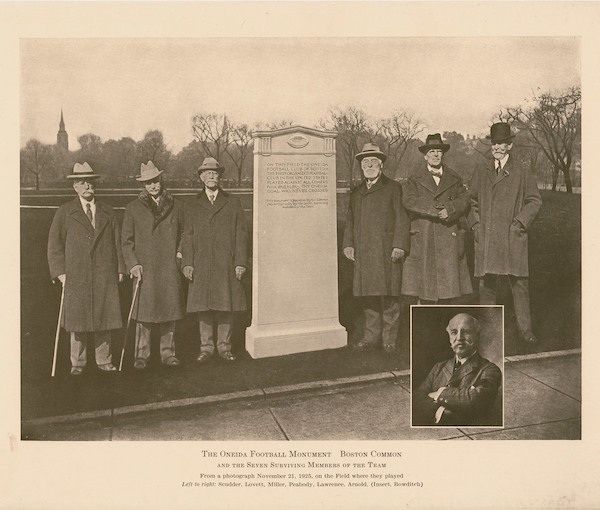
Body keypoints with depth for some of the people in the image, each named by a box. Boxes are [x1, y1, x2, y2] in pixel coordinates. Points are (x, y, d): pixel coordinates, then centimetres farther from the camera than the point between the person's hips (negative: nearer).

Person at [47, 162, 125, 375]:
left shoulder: (107, 212, 12)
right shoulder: (65, 212, 6)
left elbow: (117, 242, 12)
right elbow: (54, 244, 4)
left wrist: (120, 269, 5)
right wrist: (60, 272, -5)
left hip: (105, 276, 1)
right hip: (75, 276, -1)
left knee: (104, 317, 5)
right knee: (77, 319, 3)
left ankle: (104, 361, 17)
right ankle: (77, 363, 17)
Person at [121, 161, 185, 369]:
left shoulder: (176, 206, 9)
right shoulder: (133, 208, 5)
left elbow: (184, 234, 19)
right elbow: (126, 240, 5)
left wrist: (180, 252, 4)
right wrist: (133, 264, -6)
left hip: (170, 268, 2)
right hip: (144, 268, -1)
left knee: (170, 312, 6)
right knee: (144, 313, 0)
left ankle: (167, 352, 18)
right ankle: (141, 354, 12)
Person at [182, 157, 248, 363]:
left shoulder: (233, 203, 10)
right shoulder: (191, 206, 13)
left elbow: (241, 234, 5)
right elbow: (187, 236, 8)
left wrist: (241, 262, -3)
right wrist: (187, 263, -2)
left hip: (227, 265, 0)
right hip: (201, 266, 1)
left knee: (226, 306, 3)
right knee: (203, 307, 3)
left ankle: (224, 346, 15)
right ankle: (206, 347, 14)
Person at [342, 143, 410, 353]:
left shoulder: (393, 188, 4)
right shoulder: (357, 192, 19)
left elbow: (402, 219, -2)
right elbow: (350, 220, 20)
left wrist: (399, 245, -11)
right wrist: (348, 244, 8)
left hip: (386, 252, -4)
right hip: (363, 253, 5)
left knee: (388, 293, -3)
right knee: (367, 295, 6)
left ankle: (389, 338, 9)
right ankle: (371, 336, 16)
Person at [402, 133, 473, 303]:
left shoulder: (454, 178, 16)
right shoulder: (415, 178, 8)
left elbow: (465, 200, 5)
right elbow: (409, 201, -7)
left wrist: (449, 210, -15)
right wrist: (436, 210, -16)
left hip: (449, 238, 2)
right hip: (423, 239, -2)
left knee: (448, 279, 1)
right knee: (424, 279, -1)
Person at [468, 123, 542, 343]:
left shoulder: (522, 173, 4)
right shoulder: (481, 174, 13)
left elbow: (535, 201, 6)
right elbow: (472, 201, 21)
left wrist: (520, 223, -5)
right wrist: (475, 223, 7)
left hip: (512, 238, -2)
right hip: (486, 240, 3)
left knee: (519, 284, 0)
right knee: (486, 284, 4)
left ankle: (525, 329, 12)